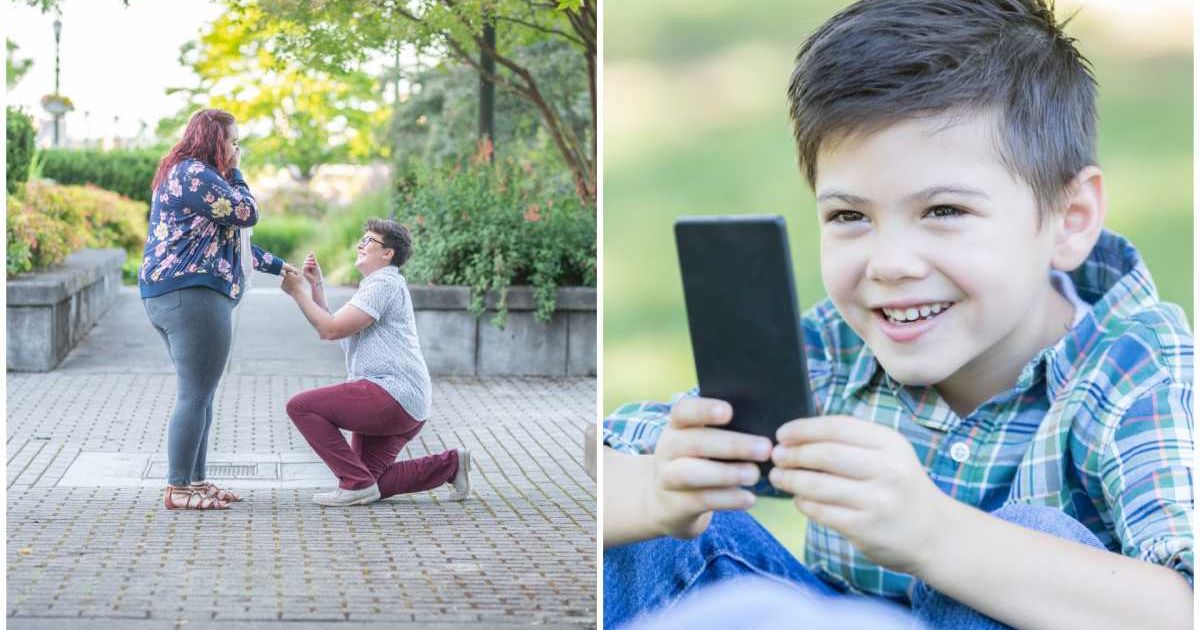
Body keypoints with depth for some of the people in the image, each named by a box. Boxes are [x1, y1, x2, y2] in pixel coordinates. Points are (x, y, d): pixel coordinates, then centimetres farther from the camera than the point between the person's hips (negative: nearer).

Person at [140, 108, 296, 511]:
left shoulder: (191, 174, 24)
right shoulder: (195, 174, -11)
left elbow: (228, 239, 29)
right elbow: (246, 214, -12)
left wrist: (277, 265, 30)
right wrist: (234, 172, 3)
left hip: (176, 296, 12)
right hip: (191, 296, -12)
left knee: (198, 395, 15)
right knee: (195, 396, -9)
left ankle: (194, 481, 20)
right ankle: (178, 490, -7)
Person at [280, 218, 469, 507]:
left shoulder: (384, 283, -7)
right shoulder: (374, 287, 27)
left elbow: (332, 330, -15)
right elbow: (326, 330, 21)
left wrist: (297, 292, -8)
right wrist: (316, 285, 13)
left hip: (392, 395, -11)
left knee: (300, 406, -14)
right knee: (370, 485, 11)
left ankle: (357, 483, -14)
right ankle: (450, 464, 15)